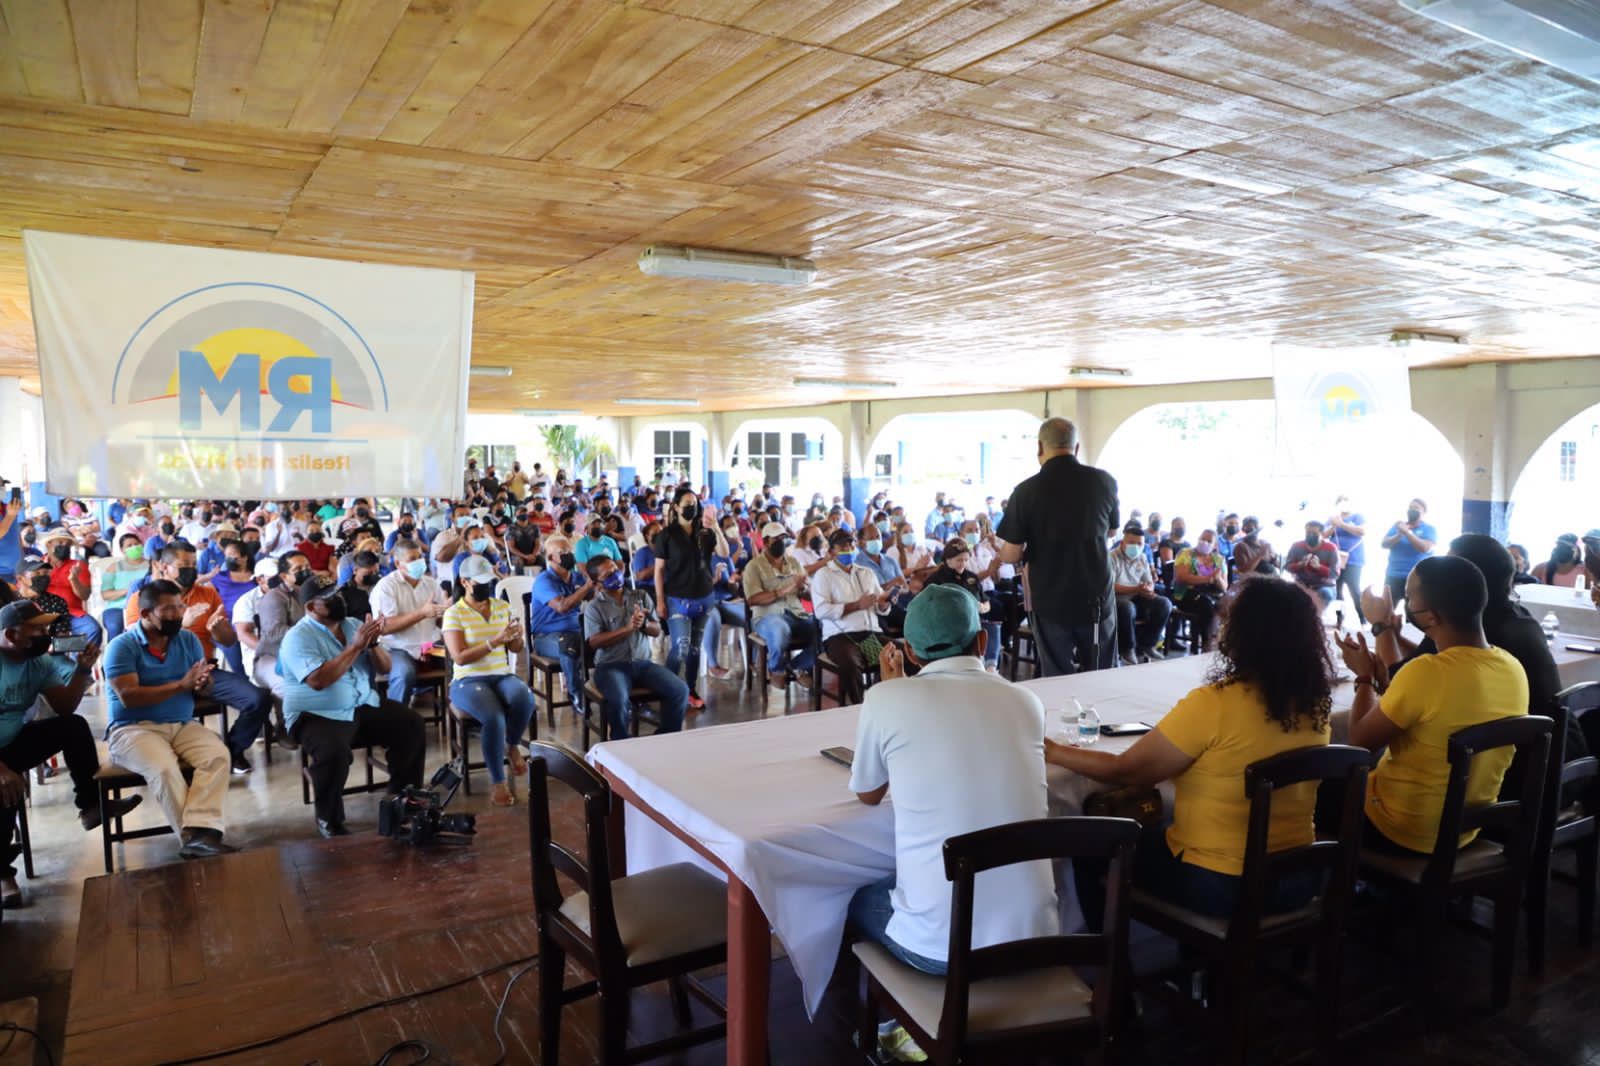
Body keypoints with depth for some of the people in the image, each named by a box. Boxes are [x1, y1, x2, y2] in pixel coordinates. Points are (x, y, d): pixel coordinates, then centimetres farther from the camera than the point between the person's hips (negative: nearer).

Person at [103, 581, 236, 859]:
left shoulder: (189, 639, 10)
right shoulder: (122, 646, -6)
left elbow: (202, 686, 6)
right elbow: (129, 697, -16)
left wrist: (202, 683, -19)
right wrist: (181, 685, -20)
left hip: (183, 724, 4)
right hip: (134, 729, -4)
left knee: (218, 755, -26)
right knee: (164, 768, -34)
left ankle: (197, 833, -37)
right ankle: (197, 835, -26)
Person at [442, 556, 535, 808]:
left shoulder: (503, 606, 9)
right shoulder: (454, 613, -6)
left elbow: (516, 648, 12)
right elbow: (460, 657, -16)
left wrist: (516, 637, -12)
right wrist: (495, 641, -25)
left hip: (503, 676, 4)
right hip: (468, 681, -4)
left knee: (525, 699, -32)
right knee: (494, 717, -34)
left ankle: (513, 746, 0)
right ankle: (499, 782, -17)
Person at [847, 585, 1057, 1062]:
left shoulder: (887, 698, -7)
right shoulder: (1026, 702, 2)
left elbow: (868, 794, 11)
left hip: (941, 944, -4)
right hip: (1034, 935, 4)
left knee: (860, 901, 30)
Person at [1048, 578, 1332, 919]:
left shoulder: (1214, 704, -24)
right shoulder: (1315, 706, -4)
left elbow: (1126, 770, -15)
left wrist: (1052, 751, -2)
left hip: (1217, 885, -7)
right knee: (1153, 831, 30)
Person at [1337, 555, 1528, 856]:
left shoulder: (1425, 673, -30)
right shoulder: (1514, 668, -7)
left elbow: (1360, 740, -16)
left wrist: (1364, 677, -3)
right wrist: (1383, 680, 4)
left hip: (1400, 832, -7)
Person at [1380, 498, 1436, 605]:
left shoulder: (1429, 529, 1)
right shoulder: (1397, 526, 12)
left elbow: (1426, 548, -16)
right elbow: (1384, 544, 0)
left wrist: (1407, 532, -18)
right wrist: (1399, 535, -17)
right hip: (1393, 576, 4)